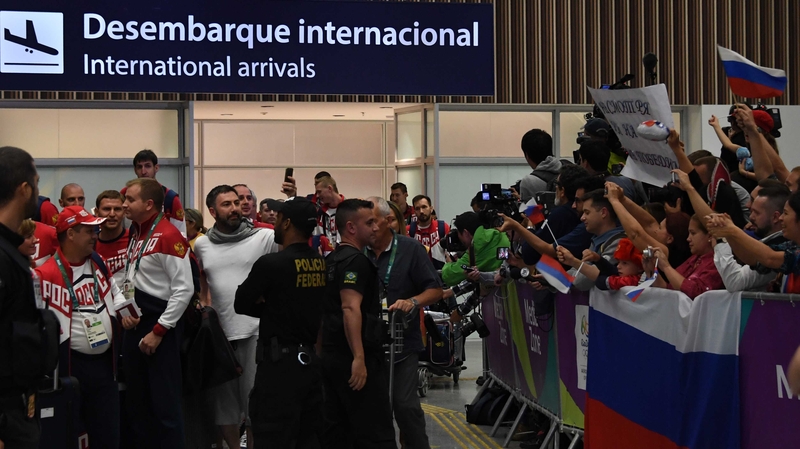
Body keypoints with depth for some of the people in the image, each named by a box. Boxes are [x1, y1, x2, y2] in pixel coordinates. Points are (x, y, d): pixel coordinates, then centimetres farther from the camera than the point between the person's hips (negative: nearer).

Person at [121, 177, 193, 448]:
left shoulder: (168, 235, -15)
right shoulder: (135, 234, 12)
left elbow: (184, 289, -19)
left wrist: (159, 331, -18)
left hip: (159, 326, -9)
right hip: (134, 324, 9)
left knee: (164, 403, -3)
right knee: (137, 401, 14)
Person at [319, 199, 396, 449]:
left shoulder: (332, 260, 16)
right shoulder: (356, 260, -13)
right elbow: (350, 308, -24)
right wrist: (359, 358, -29)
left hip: (331, 355, 10)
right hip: (353, 359, -10)